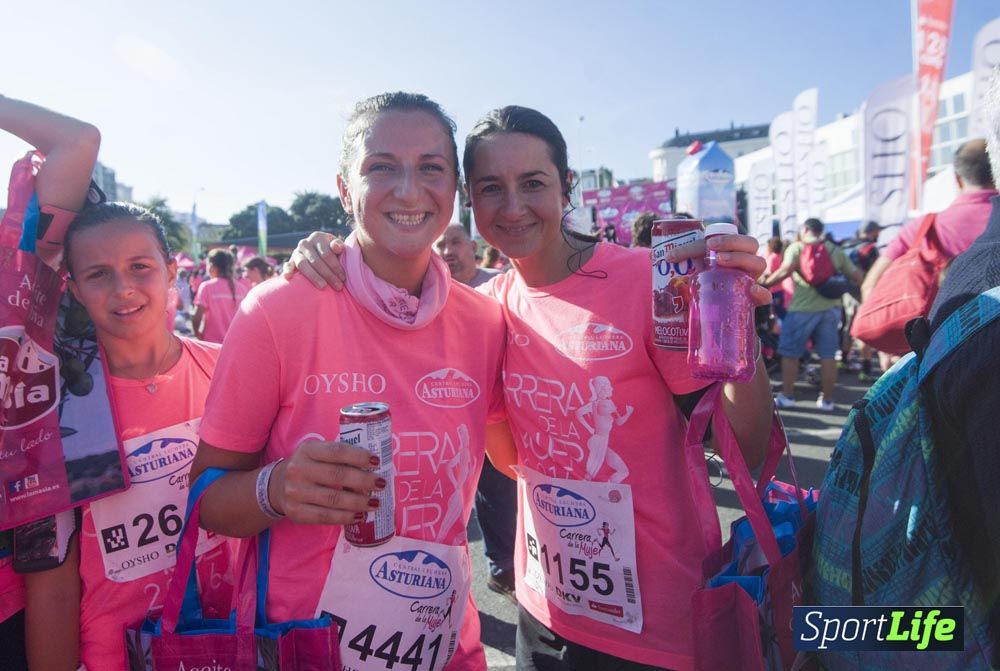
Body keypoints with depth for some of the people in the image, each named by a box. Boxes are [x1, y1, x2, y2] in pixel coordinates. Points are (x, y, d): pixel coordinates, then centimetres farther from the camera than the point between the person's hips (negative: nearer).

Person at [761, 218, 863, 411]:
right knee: (828, 355, 9)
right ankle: (827, 400, 14)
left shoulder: (797, 247, 0)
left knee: (790, 353, 8)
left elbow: (785, 271, -16)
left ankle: (787, 396, 10)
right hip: (831, 307, 4)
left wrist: (764, 284, -10)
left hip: (803, 308, -4)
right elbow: (856, 276, 12)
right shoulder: (836, 250, 13)